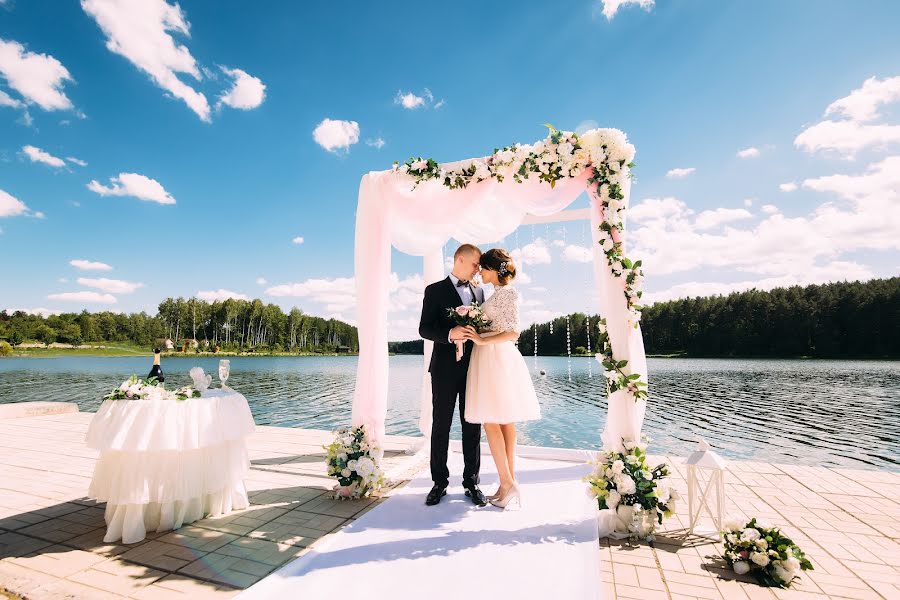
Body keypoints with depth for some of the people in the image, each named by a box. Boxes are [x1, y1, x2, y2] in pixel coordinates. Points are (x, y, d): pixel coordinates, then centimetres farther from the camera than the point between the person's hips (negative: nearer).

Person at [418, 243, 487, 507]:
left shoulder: (478, 291, 14)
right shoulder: (435, 290, -1)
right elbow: (424, 328, -7)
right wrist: (450, 334, -25)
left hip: (473, 368, 4)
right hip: (446, 368, -4)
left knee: (472, 427, 9)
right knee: (441, 426, 6)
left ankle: (471, 482, 20)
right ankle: (439, 482, 19)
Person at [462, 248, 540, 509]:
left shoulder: (507, 292, -8)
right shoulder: (499, 293, 18)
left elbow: (513, 332, -16)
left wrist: (482, 340, -17)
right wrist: (476, 334, 8)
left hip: (495, 358, -9)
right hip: (495, 358, 9)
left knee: (491, 422, -7)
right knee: (504, 421, 8)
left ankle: (507, 484, -2)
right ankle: (509, 484, 14)